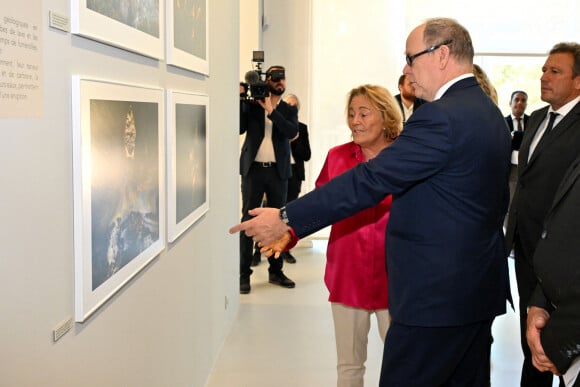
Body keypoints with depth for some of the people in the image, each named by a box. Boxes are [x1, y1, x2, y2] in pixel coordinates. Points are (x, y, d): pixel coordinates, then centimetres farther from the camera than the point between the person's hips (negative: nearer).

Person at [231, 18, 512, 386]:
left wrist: (286, 220, -18)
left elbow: (368, 182, -23)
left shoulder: (441, 117, -20)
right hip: (480, 290, 10)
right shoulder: (490, 112, 11)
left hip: (435, 296, -10)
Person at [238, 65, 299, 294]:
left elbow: (292, 132, -9)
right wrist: (240, 101, -9)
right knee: (248, 219, -2)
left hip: (278, 171, 2)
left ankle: (276, 271, 18)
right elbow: (239, 128, -5)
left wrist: (270, 110, -13)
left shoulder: (289, 110, 11)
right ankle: (244, 273, 2)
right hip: (253, 169, -2)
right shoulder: (251, 105, 7)